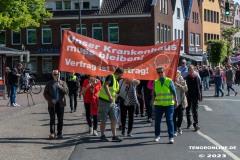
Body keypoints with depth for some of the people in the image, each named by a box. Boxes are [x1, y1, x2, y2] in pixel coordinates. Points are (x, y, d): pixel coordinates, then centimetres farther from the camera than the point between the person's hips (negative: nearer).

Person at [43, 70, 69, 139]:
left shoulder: (63, 83, 8)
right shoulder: (49, 83, 7)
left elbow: (66, 91, -7)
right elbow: (45, 93, 4)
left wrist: (59, 86, -18)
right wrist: (51, 99, -10)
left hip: (60, 104, 1)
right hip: (52, 104, -1)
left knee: (60, 120, 4)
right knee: (52, 119, -7)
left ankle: (59, 133, 12)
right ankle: (52, 133, -8)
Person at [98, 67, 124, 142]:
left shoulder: (116, 81, 15)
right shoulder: (111, 76, -13)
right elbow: (105, 85, -30)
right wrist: (109, 96, -39)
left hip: (112, 102, 8)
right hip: (104, 101, -8)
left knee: (114, 120, 3)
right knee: (104, 120, 1)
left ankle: (114, 136, 6)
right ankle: (102, 136, 13)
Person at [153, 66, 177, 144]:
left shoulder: (169, 81, -2)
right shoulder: (155, 82, 6)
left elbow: (174, 92, 0)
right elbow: (154, 94, 13)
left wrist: (175, 101, -3)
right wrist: (153, 103, 11)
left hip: (169, 104, -3)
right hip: (158, 105, 3)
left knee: (169, 121, -3)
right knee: (157, 121, 9)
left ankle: (171, 137, 1)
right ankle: (157, 135, 25)